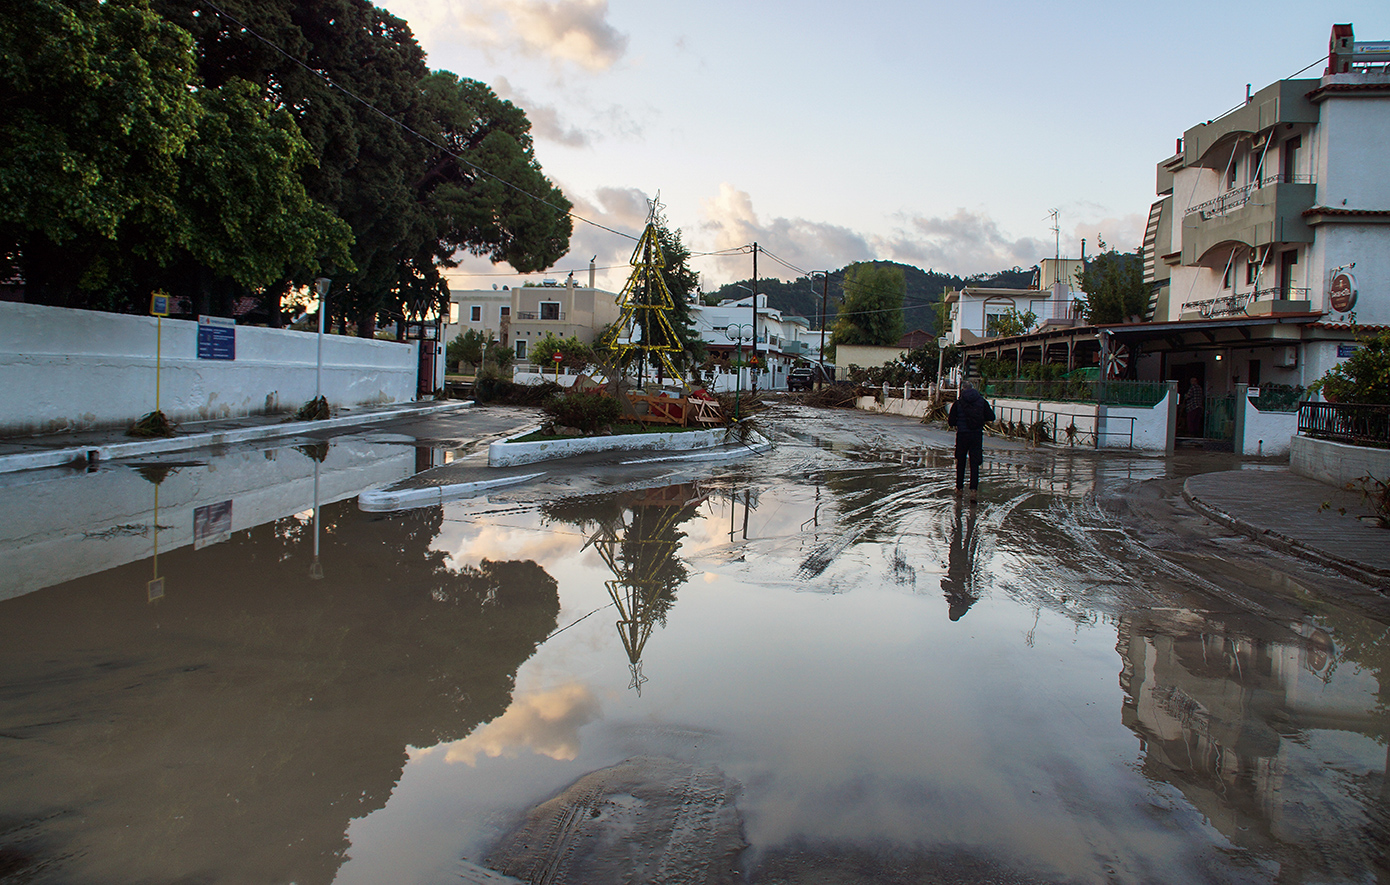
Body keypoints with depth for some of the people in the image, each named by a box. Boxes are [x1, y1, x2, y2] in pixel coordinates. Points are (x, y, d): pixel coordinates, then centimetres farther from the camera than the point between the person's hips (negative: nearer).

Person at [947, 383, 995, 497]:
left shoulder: (958, 403, -4)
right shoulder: (981, 401, 2)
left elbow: (951, 422, -5)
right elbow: (991, 417, 3)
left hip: (962, 435, -1)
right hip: (977, 435, 1)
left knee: (961, 462, 13)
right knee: (975, 462, 2)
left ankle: (959, 488, 19)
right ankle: (974, 488, -10)